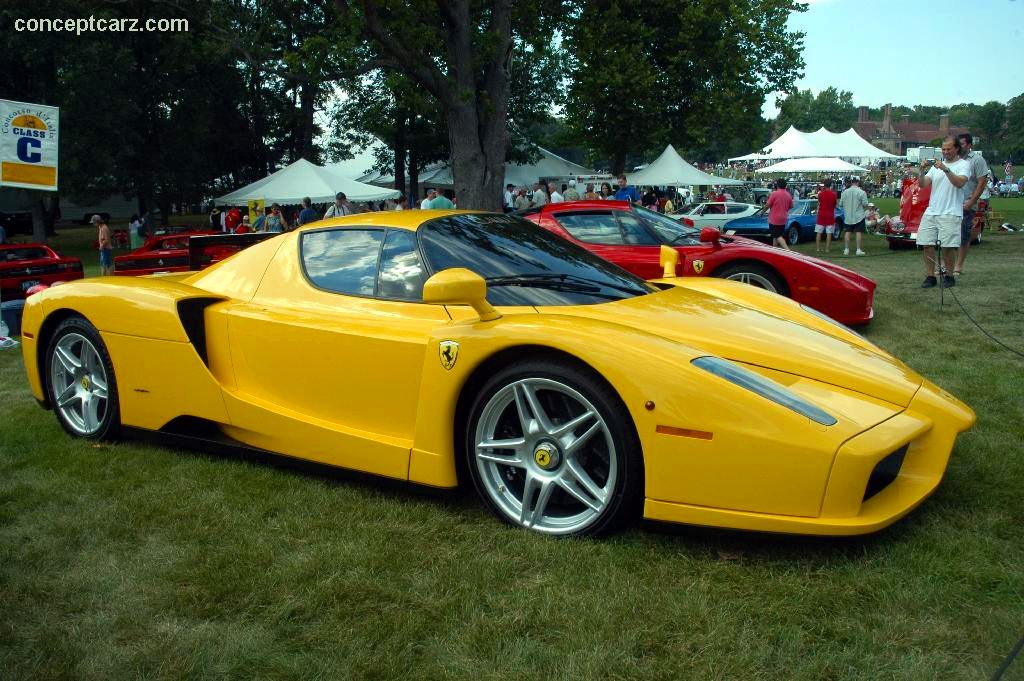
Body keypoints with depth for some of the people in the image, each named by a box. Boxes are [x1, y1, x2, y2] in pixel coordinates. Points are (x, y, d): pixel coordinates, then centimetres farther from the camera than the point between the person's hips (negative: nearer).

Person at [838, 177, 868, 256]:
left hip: (848, 216, 3)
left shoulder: (845, 192, -2)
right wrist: (865, 208, 11)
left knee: (847, 232, 9)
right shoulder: (861, 192, -11)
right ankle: (858, 250, -2)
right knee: (859, 232, 0)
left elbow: (840, 204, 3)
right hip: (859, 216, -3)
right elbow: (865, 204, -11)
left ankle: (846, 249, 10)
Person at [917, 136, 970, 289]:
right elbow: (923, 184, 7)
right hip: (931, 211, 5)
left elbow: (959, 183, -17)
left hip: (950, 213, -5)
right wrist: (922, 170, -9)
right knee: (927, 244, 2)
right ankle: (930, 276, 10)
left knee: (948, 247, -5)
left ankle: (949, 276, 9)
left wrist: (945, 169, -25)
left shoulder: (964, 164, 1)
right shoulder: (936, 165, 17)